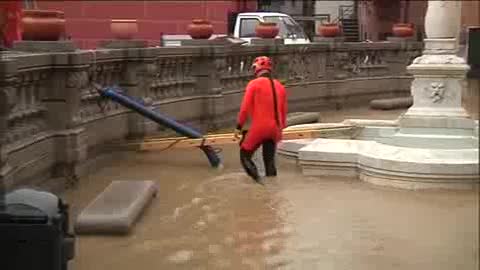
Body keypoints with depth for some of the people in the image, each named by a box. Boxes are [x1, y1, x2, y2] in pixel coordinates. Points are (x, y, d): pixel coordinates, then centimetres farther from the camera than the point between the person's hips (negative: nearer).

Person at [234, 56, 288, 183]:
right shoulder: (280, 86, 12)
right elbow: (283, 111, 17)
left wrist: (239, 127, 1)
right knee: (270, 160, 14)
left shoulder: (254, 84, -4)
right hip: (275, 130, 5)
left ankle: (257, 179, -15)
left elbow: (245, 107, -7)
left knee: (245, 155, 6)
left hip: (259, 128, -5)